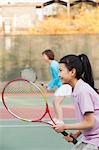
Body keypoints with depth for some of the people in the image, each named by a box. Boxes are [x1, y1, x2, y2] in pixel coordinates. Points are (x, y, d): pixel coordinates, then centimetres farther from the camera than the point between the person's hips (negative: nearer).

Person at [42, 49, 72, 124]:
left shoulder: (53, 64, -15)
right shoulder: (52, 64, 15)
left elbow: (57, 77, -18)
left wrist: (50, 87, -11)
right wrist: (48, 85, 12)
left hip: (64, 85, -11)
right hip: (61, 85, 11)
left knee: (57, 102, -14)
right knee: (55, 102, 18)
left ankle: (60, 121, -17)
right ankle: (57, 119, 28)